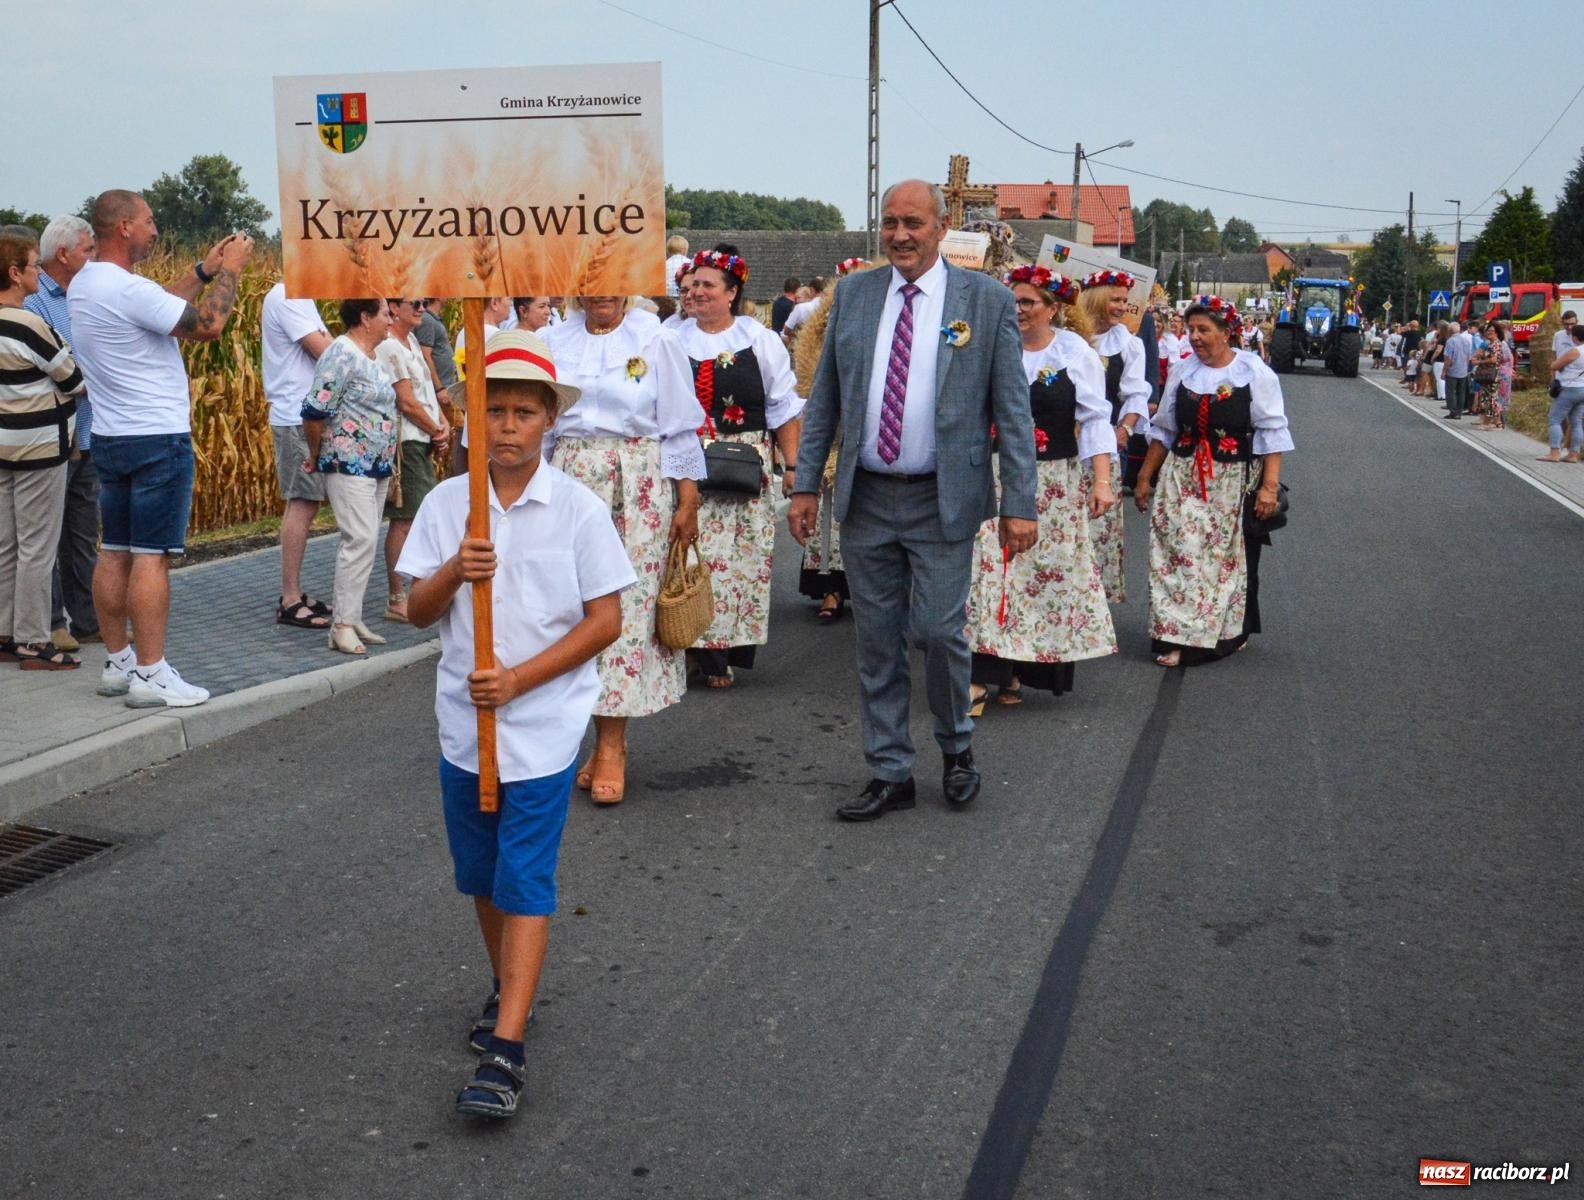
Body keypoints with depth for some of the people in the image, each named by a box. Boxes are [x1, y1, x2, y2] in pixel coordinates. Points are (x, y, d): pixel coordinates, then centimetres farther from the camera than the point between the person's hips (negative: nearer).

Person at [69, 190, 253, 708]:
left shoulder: (84, 285, 10)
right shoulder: (125, 288, -19)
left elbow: (157, 307, 20)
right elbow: (207, 325, -20)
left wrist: (205, 271, 17)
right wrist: (230, 271, -6)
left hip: (110, 439, 10)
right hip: (157, 439, -9)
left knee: (114, 553, 11)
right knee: (151, 557, -6)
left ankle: (117, 664, 18)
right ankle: (149, 675, -4)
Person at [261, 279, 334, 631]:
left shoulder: (298, 298, 17)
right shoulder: (287, 298, -14)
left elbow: (324, 351, 14)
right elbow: (325, 352, -19)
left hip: (309, 416, 10)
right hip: (298, 419, -10)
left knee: (304, 505, 12)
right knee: (301, 505, -8)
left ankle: (295, 594, 19)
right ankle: (290, 602, -4)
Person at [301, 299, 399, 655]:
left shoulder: (370, 356, 15)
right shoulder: (342, 354, -14)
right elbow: (315, 411, -19)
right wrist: (316, 455, -7)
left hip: (376, 466, 9)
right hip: (349, 466, -9)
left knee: (363, 540, 10)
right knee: (361, 539, -14)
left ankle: (352, 618, 15)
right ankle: (342, 624, -11)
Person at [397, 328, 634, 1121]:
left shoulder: (579, 510, -9)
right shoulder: (446, 504, -1)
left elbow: (606, 621, -8)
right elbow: (417, 612, 3)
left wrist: (520, 678, -16)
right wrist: (454, 572, -18)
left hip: (543, 722, -4)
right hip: (464, 721, 4)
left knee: (524, 880, -5)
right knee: (480, 875, 17)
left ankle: (506, 1049, -3)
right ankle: (505, 989, 40)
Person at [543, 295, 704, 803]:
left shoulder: (657, 343, 2)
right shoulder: (553, 343, 11)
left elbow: (680, 427, 2)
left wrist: (688, 502, -2)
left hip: (639, 489, -3)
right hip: (571, 485, 3)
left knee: (628, 602, -6)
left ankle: (611, 745, -2)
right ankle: (607, 738, 11)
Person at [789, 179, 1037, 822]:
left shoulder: (987, 300, -2)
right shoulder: (852, 294, 7)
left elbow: (1012, 410, -3)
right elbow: (824, 400, 9)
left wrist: (1019, 503, -9)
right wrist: (806, 484, 4)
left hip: (943, 501, -3)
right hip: (865, 498, 3)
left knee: (938, 631, -4)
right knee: (877, 642, 8)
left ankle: (956, 745, 25)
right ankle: (891, 773, 22)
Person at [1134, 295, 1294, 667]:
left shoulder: (1255, 373, -4)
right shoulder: (1183, 373, 7)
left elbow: (1272, 434, -7)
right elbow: (1163, 431, 14)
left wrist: (1269, 485, -14)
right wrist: (1145, 479, 13)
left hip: (1235, 483, -3)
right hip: (1182, 481, 3)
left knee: (1232, 558, 7)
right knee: (1181, 554, -3)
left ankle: (1231, 633, 20)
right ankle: (1179, 637, 3)